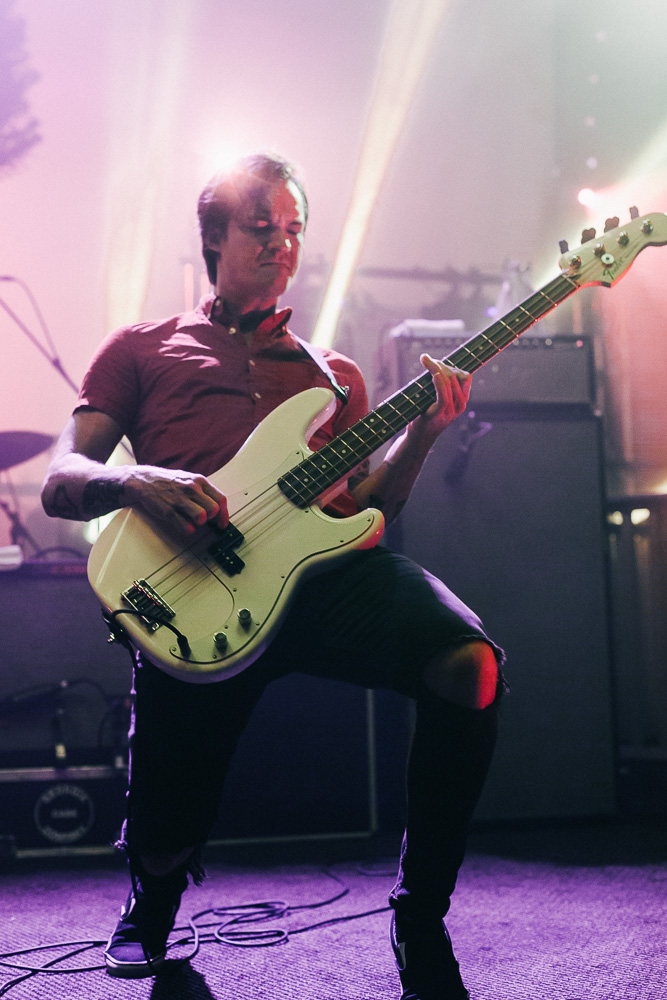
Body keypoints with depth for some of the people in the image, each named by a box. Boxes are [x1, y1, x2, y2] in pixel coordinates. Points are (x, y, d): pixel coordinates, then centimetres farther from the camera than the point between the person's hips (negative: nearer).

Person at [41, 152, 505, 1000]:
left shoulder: (334, 372, 31)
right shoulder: (141, 350, 23)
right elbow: (59, 483, 14)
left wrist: (424, 429, 3)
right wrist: (134, 481, -9)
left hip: (327, 565, 2)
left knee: (469, 663, -28)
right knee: (164, 838, -8)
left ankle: (421, 922, -7)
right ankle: (148, 914, 36)